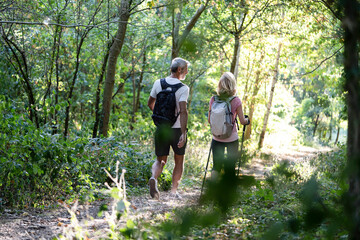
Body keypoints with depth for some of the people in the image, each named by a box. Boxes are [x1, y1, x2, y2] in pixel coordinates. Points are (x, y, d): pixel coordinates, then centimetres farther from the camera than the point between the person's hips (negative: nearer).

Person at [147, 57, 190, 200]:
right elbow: (183, 111, -22)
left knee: (160, 160, 14)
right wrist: (183, 134, -25)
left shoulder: (158, 83, 2)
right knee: (179, 161, 17)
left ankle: (154, 178, -17)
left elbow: (150, 104, 13)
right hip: (177, 129, -3)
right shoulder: (183, 88, -12)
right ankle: (174, 191, 16)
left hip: (161, 129, 3)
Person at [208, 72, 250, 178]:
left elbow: (209, 120, 3)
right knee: (230, 168, 8)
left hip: (217, 138, 2)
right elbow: (242, 121, -7)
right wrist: (247, 120, 15)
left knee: (216, 166, 13)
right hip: (231, 139, -2)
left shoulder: (213, 99, -4)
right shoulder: (236, 101, -11)